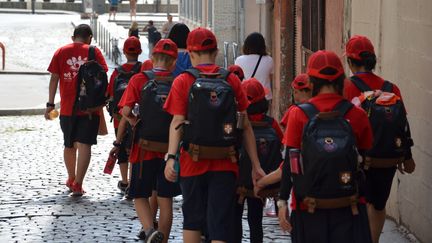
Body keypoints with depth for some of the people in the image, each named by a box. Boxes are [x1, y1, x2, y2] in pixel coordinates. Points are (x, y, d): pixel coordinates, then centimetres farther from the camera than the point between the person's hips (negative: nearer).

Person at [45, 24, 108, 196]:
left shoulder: (61, 52, 4)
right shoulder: (94, 52, 0)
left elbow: (54, 78, 1)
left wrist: (50, 104, 4)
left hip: (67, 108, 2)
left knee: (69, 145, 18)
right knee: (84, 145, -5)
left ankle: (71, 179, 34)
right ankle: (77, 184, -16)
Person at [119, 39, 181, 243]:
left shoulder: (140, 79, -4)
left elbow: (126, 111, -13)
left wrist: (137, 123, 5)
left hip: (145, 147, -1)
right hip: (171, 149, 1)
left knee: (140, 195, 9)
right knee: (165, 200, 11)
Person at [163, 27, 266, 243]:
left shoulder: (183, 82, -3)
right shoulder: (232, 81, 2)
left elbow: (177, 123, -12)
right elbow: (246, 126, 1)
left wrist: (171, 157, -17)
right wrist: (255, 165, 3)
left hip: (193, 162, 0)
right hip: (225, 165, 0)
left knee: (192, 220, 15)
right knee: (220, 225, 1)